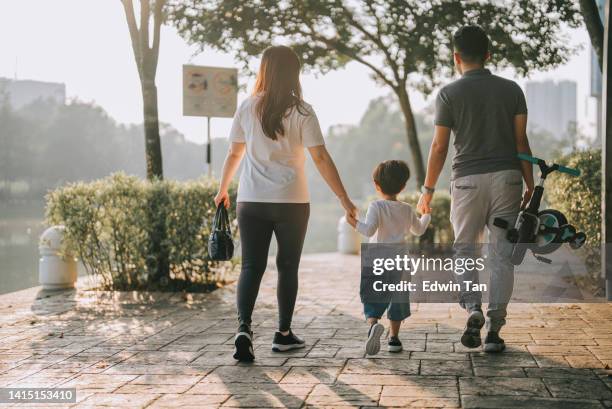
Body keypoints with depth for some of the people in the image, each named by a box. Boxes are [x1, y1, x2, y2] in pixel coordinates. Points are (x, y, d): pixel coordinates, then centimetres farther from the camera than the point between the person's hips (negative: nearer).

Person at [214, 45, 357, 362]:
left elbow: (234, 153, 10)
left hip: (251, 201, 2)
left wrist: (223, 190, 24)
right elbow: (320, 158, -8)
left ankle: (244, 328, -17)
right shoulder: (301, 111, -4)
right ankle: (283, 334, 20)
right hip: (291, 201, -1)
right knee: (288, 266, 12)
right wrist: (344, 198, -5)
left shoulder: (247, 108, 3)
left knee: (251, 266, 2)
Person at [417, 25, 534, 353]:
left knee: (464, 249, 14)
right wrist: (530, 185, 8)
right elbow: (521, 141, 2)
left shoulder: (449, 93, -2)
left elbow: (439, 146, -2)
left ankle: (472, 308, -8)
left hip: (468, 179, -2)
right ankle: (494, 330, 3)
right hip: (507, 177, 2)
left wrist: (428, 189, 7)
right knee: (501, 255, 5)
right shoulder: (511, 90, 5)